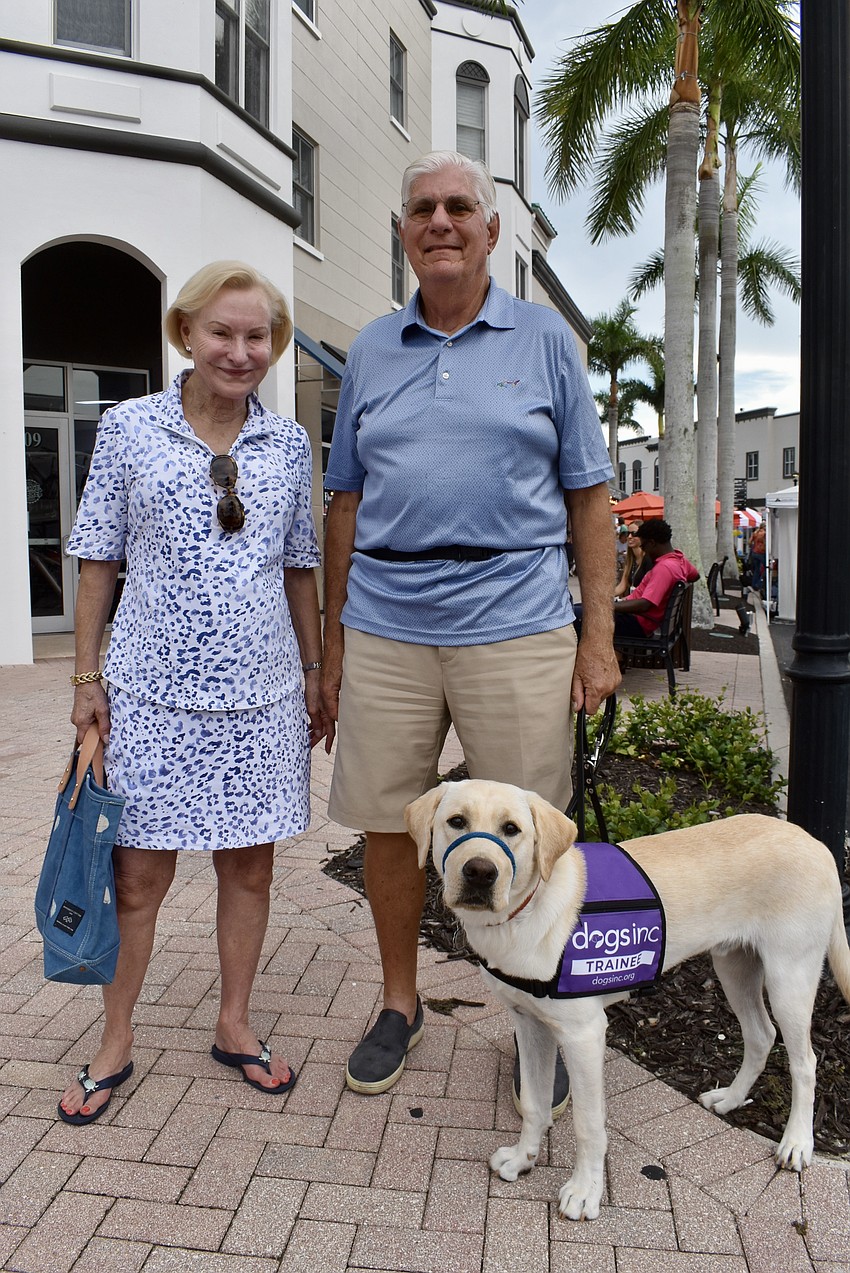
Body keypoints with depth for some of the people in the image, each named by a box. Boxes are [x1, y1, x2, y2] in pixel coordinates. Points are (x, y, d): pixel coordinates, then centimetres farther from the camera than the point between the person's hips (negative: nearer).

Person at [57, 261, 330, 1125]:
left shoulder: (288, 444, 6)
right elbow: (98, 560, 2)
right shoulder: (128, 429, 0)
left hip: (260, 692, 2)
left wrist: (316, 675, 11)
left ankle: (233, 1025, 31)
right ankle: (115, 1042, 28)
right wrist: (87, 679, 0)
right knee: (139, 874, 6)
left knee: (249, 864, 11)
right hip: (152, 690, -2)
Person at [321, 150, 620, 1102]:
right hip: (384, 631, 3)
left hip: (515, 628, -2)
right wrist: (332, 643, 10)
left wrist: (600, 636, -2)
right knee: (387, 824, 10)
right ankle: (399, 1004, 31)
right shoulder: (371, 351, 13)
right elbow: (346, 504, 13)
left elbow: (589, 497, 6)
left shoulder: (545, 339, 8)